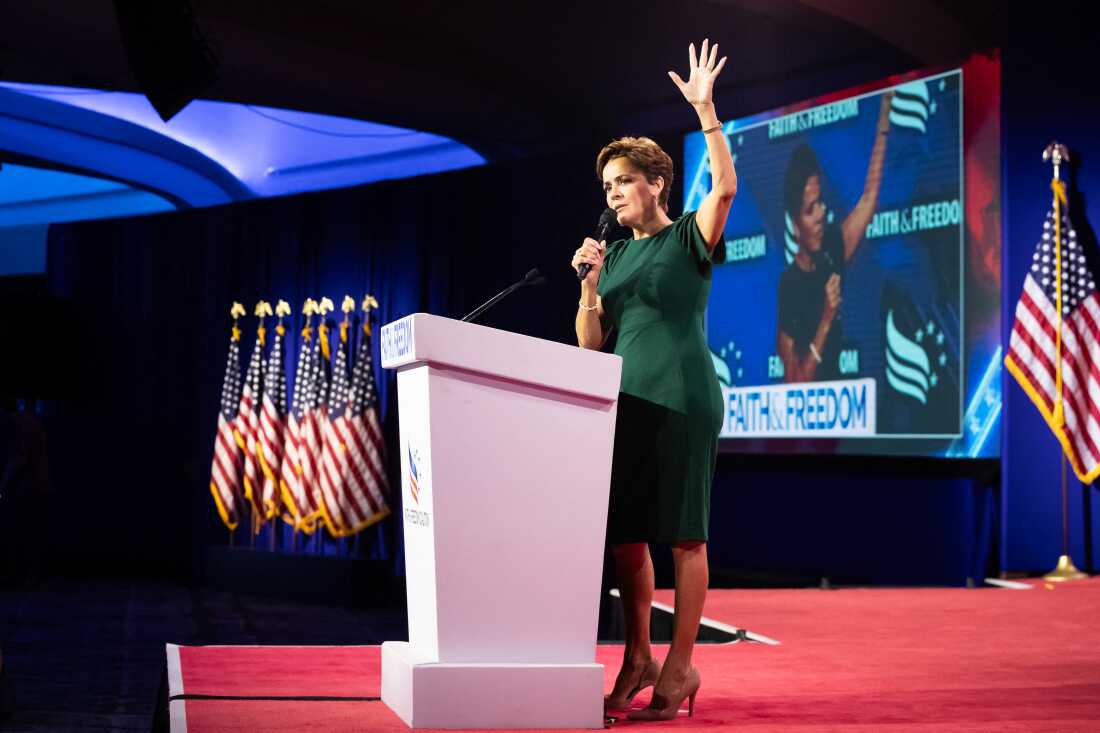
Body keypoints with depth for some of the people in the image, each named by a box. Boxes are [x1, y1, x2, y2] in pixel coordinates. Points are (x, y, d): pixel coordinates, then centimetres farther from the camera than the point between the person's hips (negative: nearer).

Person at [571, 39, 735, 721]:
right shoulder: (616, 253, 16)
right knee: (625, 533, 7)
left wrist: (706, 110, -20)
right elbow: (590, 342, 13)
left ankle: (681, 666, 5)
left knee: (682, 534, -2)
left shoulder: (689, 239, 1)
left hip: (682, 399, -6)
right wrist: (589, 283, -2)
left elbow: (725, 186, -18)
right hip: (626, 402, 6)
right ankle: (638, 657, 20)